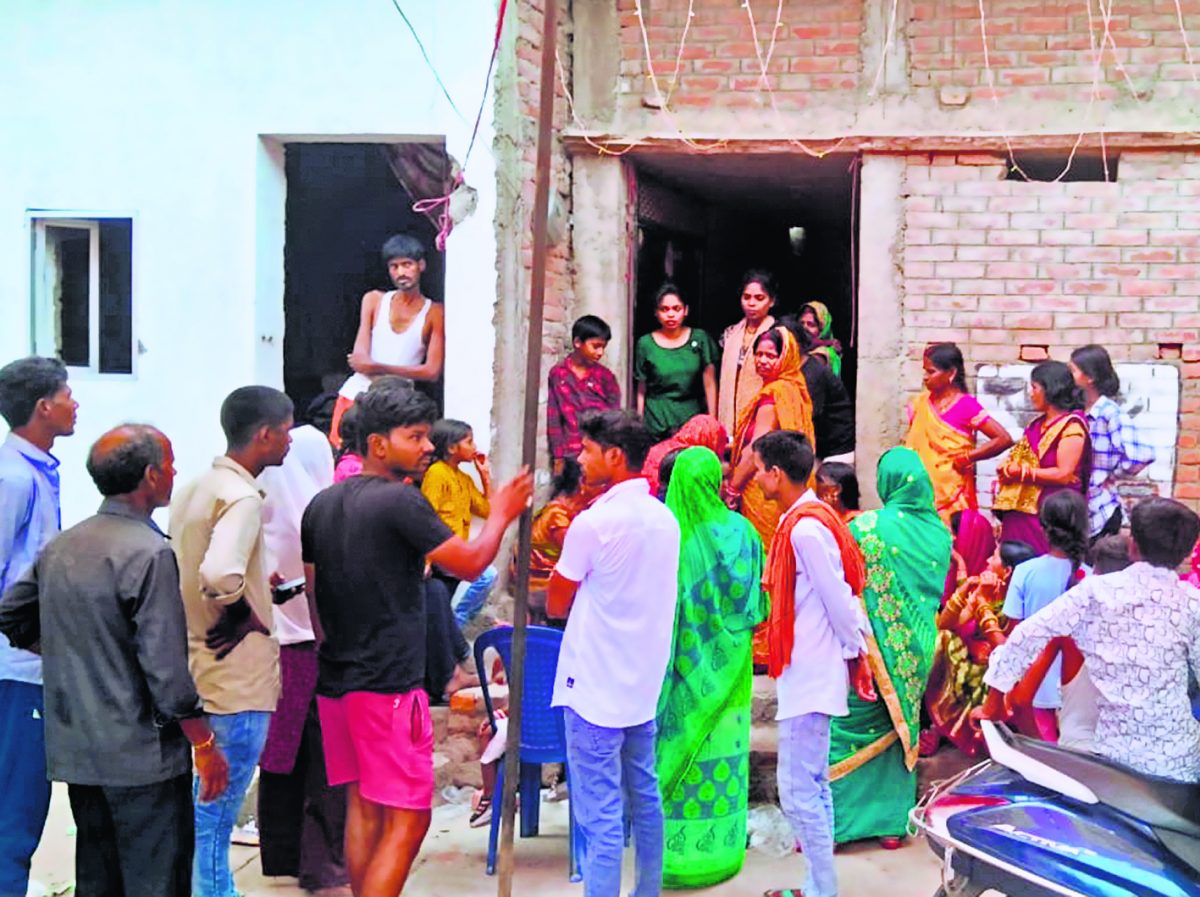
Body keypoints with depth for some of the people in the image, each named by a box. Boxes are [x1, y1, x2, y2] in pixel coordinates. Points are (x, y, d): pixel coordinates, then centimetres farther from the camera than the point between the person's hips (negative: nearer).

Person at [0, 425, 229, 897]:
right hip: (142, 754, -8)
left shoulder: (60, 547, 7)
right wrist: (206, 746, -10)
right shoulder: (148, 553, -17)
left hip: (77, 751, 8)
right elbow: (166, 669, -18)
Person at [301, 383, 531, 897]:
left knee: (362, 806, 17)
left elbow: (308, 590, 16)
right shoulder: (400, 501, -14)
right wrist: (501, 515, 6)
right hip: (389, 683, -9)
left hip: (335, 680, 9)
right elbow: (470, 564, -10)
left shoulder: (322, 504, 10)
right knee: (407, 819, -5)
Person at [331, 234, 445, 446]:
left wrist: (379, 368, -14)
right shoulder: (374, 300, 8)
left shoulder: (434, 313, 0)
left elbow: (432, 372, -6)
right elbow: (360, 357, 0)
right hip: (356, 396, 2)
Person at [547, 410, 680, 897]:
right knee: (644, 798, 17)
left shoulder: (593, 523, -16)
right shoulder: (665, 519, 6)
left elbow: (556, 605, -7)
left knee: (601, 813, -5)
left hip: (595, 686, -8)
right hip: (644, 681, 8)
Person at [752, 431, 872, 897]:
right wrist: (856, 652, 17)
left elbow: (839, 598, -18)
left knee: (799, 792, -7)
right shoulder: (809, 519, 12)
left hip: (808, 678, -11)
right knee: (813, 785, 16)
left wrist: (854, 651, -6)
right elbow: (842, 596, 15)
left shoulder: (805, 528, -19)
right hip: (812, 674, 11)